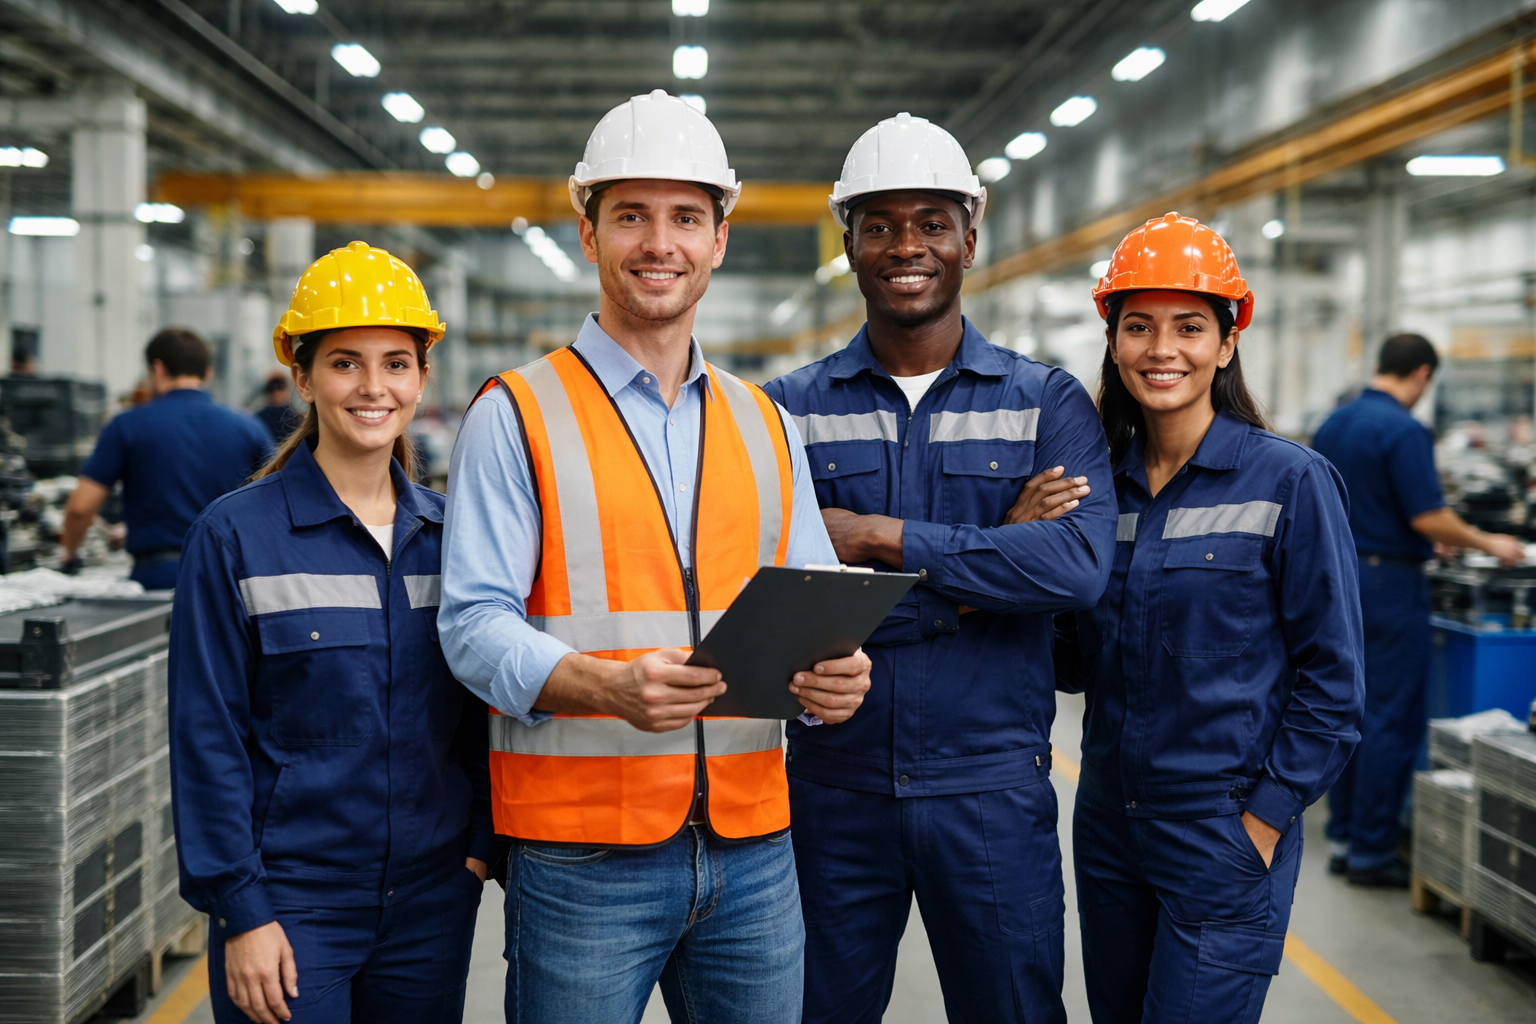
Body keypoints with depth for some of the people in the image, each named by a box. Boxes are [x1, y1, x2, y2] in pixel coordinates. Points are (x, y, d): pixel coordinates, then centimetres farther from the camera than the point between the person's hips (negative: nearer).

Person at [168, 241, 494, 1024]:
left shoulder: (450, 536, 6)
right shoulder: (235, 536, -6)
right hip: (291, 907, -4)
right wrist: (241, 909, -10)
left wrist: (480, 845, 2)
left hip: (433, 904, 4)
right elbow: (208, 736, -7)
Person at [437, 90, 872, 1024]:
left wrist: (835, 670, -9)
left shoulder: (766, 426, 15)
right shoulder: (517, 415, 0)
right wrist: (606, 685, -26)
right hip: (581, 851, -4)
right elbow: (475, 623, -8)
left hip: (752, 845, 4)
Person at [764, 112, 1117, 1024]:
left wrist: (881, 537, -17)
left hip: (992, 786, 0)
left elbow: (1081, 565, -16)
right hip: (834, 784, 1)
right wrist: (990, 565, -17)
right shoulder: (791, 410, 2)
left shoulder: (1048, 402, 1)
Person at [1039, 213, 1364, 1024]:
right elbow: (1077, 665, 9)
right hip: (1108, 826, 5)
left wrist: (1264, 820, -11)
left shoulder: (1289, 483, -9)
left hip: (1226, 836, -5)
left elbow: (1331, 676, -8)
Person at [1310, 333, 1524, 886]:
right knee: (1393, 720, -2)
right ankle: (1372, 851, 2)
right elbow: (1429, 518, -21)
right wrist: (1487, 544, -4)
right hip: (1388, 583, -8)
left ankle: (1343, 838, 18)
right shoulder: (1403, 431, -17)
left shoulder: (1333, 424, 9)